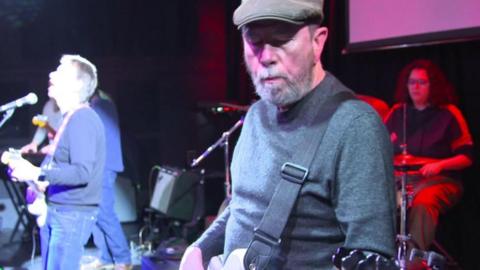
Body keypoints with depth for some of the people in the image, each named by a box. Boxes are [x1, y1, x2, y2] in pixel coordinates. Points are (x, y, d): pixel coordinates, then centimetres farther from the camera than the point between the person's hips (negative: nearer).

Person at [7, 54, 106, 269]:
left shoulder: (82, 119, -18)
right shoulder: (71, 118, 14)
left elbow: (82, 172, -26)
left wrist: (36, 174, -28)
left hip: (72, 215, -10)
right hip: (54, 211, 10)